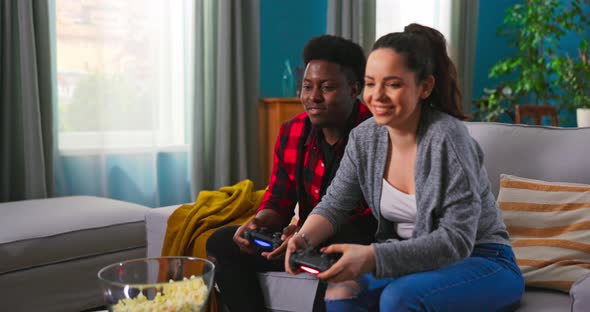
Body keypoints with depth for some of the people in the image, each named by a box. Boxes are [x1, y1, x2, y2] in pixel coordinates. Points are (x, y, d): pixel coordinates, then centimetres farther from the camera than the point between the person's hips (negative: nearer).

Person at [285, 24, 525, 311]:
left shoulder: (446, 138, -24)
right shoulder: (364, 137, -4)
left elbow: (457, 239, -27)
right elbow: (334, 204, 1)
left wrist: (372, 257, -38)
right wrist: (304, 238, -22)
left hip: (479, 262, -5)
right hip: (411, 259, 5)